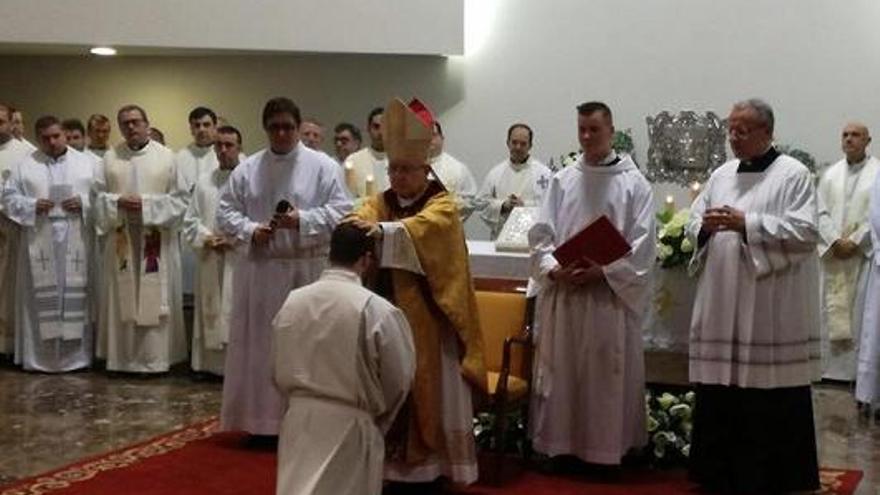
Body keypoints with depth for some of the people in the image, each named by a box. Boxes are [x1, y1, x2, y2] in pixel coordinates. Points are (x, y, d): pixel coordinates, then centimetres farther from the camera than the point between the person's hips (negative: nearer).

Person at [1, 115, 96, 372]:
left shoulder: (86, 162, 8)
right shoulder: (25, 165, 7)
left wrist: (83, 203, -14)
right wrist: (32, 205, -13)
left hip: (76, 241, 0)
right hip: (39, 241, 0)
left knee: (76, 294, 1)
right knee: (41, 296, 1)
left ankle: (75, 353, 10)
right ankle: (39, 355, 9)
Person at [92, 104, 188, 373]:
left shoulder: (166, 156, 0)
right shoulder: (110, 157, 6)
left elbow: (179, 199, -2)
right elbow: (97, 196, 6)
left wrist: (146, 204, -14)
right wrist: (118, 202, -13)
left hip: (156, 242, -2)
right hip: (120, 241, 2)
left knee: (156, 297, -1)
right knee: (121, 298, 4)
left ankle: (156, 357, 6)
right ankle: (123, 356, 12)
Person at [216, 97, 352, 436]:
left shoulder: (323, 166, 0)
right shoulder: (247, 169, 8)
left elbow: (341, 211, -7)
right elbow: (226, 212, 8)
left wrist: (303, 220, -19)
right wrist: (251, 230, -10)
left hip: (307, 270, -3)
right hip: (259, 270, 3)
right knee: (260, 344, 6)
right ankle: (261, 420, 17)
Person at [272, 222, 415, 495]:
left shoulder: (292, 301, -2)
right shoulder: (378, 310, -15)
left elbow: (279, 373, 9)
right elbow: (398, 381, -4)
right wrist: (375, 416, 15)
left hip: (299, 419, 4)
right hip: (351, 425, -4)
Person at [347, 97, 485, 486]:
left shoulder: (442, 206, -4)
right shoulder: (379, 202, 9)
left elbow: (423, 226, -27)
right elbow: (360, 221, -13)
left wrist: (383, 229, -44)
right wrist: (354, 228, -37)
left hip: (426, 318, -4)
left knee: (428, 391, 2)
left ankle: (431, 463, 12)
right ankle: (391, 459, 18)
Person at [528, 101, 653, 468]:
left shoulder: (634, 184, 0)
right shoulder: (562, 181, 9)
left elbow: (641, 246, -6)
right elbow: (540, 235, 5)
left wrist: (601, 271, -16)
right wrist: (555, 270, -12)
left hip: (611, 296, -3)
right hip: (563, 295, 3)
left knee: (608, 376, 2)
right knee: (562, 371, 7)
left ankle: (606, 448, 13)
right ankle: (561, 443, 18)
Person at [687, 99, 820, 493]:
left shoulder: (794, 175, -3)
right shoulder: (721, 175, 14)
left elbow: (805, 232, -13)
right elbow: (693, 224, 14)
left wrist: (746, 223, -19)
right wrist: (706, 225, -9)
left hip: (772, 309, -5)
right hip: (724, 305, 5)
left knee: (772, 402, 0)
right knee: (720, 397, 8)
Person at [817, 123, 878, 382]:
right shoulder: (831, 174, 12)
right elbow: (821, 212, 7)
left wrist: (854, 241, -12)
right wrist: (836, 241, -7)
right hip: (833, 252, 4)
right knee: (831, 307, 3)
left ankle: (859, 367, -2)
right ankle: (831, 364, 8)